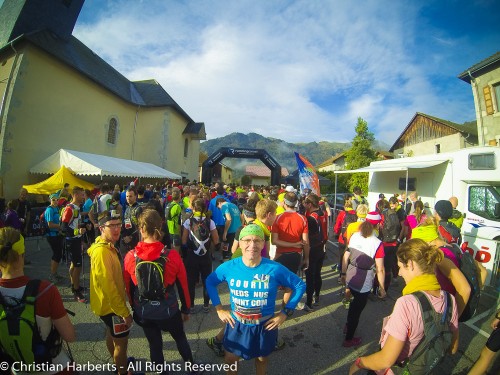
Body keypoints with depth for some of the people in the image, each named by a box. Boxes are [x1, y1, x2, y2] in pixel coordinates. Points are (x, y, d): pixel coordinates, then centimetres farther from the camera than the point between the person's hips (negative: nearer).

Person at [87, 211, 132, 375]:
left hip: (109, 303, 10)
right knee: (121, 341, 8)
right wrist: (125, 312, -22)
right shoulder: (102, 251, -30)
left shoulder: (107, 246, 0)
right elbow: (108, 286, -29)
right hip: (111, 305, -10)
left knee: (112, 334, 27)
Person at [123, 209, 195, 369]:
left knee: (154, 344, 24)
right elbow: (183, 285, -11)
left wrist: (135, 308, 17)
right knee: (180, 338, 25)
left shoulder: (130, 257, -16)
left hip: (143, 312, 1)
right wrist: (186, 309, 6)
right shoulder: (172, 256, -23)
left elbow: (129, 287, -1)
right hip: (169, 311, -1)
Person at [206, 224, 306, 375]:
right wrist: (219, 309, -4)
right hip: (236, 325, 1)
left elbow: (300, 286, -10)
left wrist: (286, 313, -12)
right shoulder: (228, 267, -18)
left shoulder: (275, 269, -23)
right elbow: (210, 282, 0)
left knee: (262, 358, 27)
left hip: (265, 326, -1)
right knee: (230, 359, 24)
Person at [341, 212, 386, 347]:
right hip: (364, 284, -5)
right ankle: (348, 339, 33)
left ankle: (348, 326, 49)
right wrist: (382, 288, -2)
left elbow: (345, 257, 2)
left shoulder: (354, 236, -5)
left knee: (356, 301, 31)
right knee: (357, 309, 15)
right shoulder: (377, 244, -19)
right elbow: (380, 270, -16)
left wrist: (343, 273, 15)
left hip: (350, 278, 5)